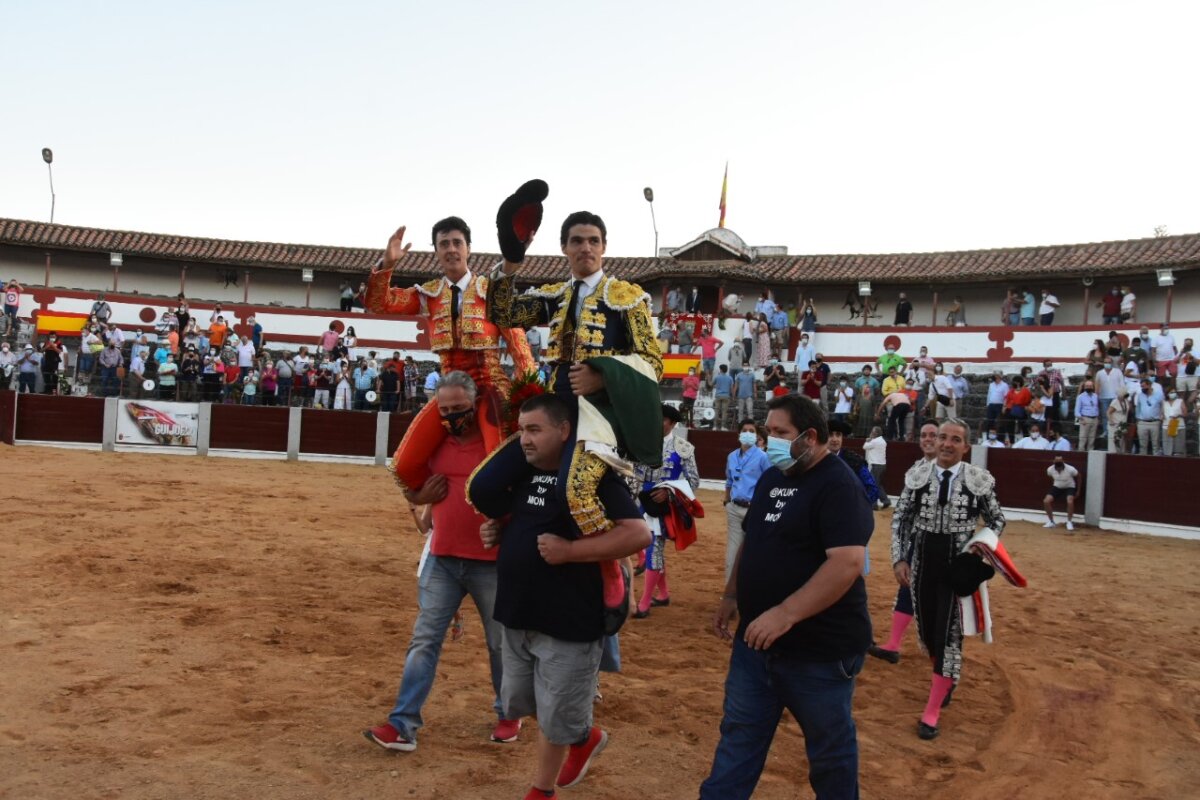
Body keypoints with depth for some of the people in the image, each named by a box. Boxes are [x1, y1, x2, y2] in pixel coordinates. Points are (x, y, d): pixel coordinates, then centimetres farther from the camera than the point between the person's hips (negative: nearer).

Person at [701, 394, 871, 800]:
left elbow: (848, 562, -28)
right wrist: (731, 595, 13)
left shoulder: (839, 486, -18)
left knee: (829, 745, 13)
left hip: (820, 648, -8)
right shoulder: (771, 478, 8)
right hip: (757, 639, 8)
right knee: (739, 734, 15)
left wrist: (785, 614, -32)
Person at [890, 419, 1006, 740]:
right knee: (926, 629, 13)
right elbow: (899, 520, 2)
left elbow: (997, 520, 5)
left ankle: (932, 710, 6)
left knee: (949, 633, -2)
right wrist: (899, 559, -5)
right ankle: (947, 677, 44)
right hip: (922, 562, 3)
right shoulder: (916, 476, -3)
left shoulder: (980, 479, -7)